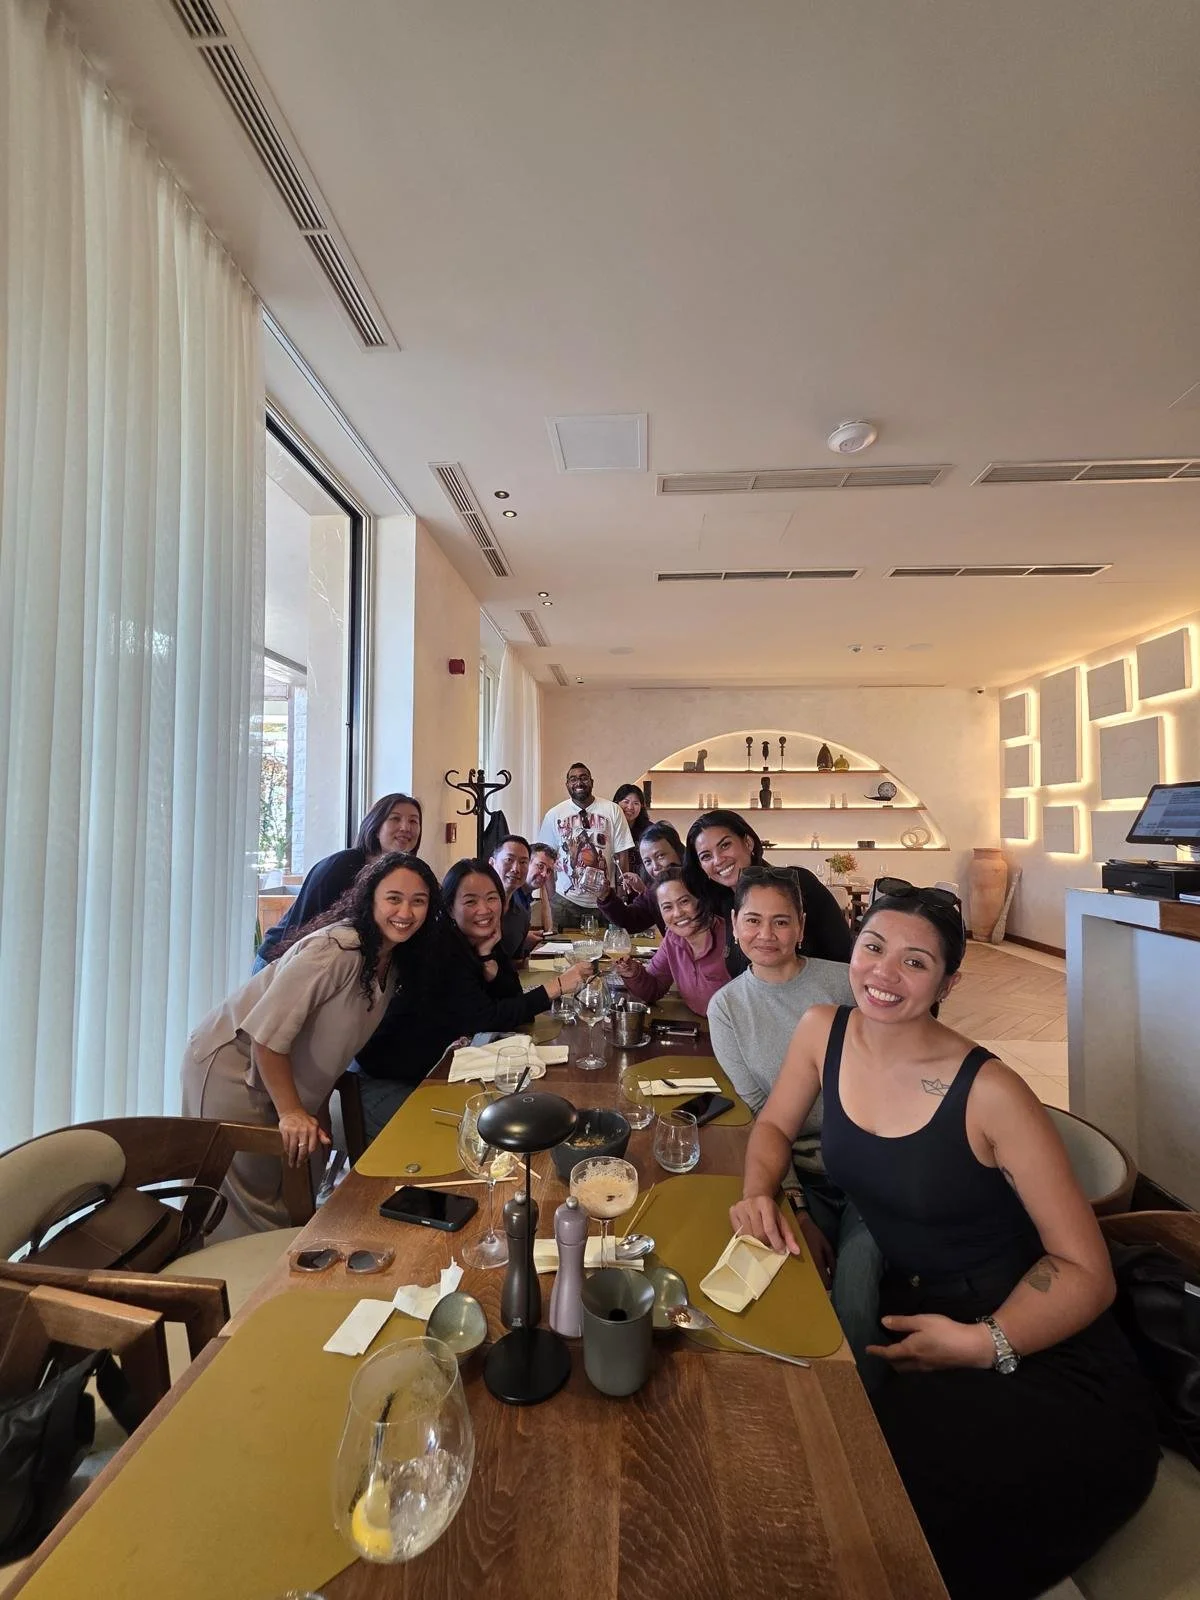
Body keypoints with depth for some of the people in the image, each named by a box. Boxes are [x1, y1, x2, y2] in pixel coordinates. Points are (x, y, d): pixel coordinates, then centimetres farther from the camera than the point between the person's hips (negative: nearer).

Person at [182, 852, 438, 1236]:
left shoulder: (391, 963, 0)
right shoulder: (335, 948, -29)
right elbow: (268, 1032, -28)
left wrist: (317, 1110, 5)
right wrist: (291, 1112, -21)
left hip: (284, 1076, 9)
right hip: (230, 1065, -8)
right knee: (250, 1212, -1)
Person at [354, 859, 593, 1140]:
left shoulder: (486, 942, -1)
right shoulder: (441, 948, -23)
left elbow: (513, 1005, -5)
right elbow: (486, 1020, -28)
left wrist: (488, 956, -20)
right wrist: (556, 986, -31)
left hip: (437, 1072, 7)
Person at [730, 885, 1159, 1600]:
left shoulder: (989, 1093, -21)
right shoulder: (824, 1031, -7)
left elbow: (1086, 1270, -14)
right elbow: (775, 1127, 9)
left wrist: (986, 1345, -26)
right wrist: (759, 1193, -10)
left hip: (1037, 1351, -4)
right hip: (907, 1316, 4)